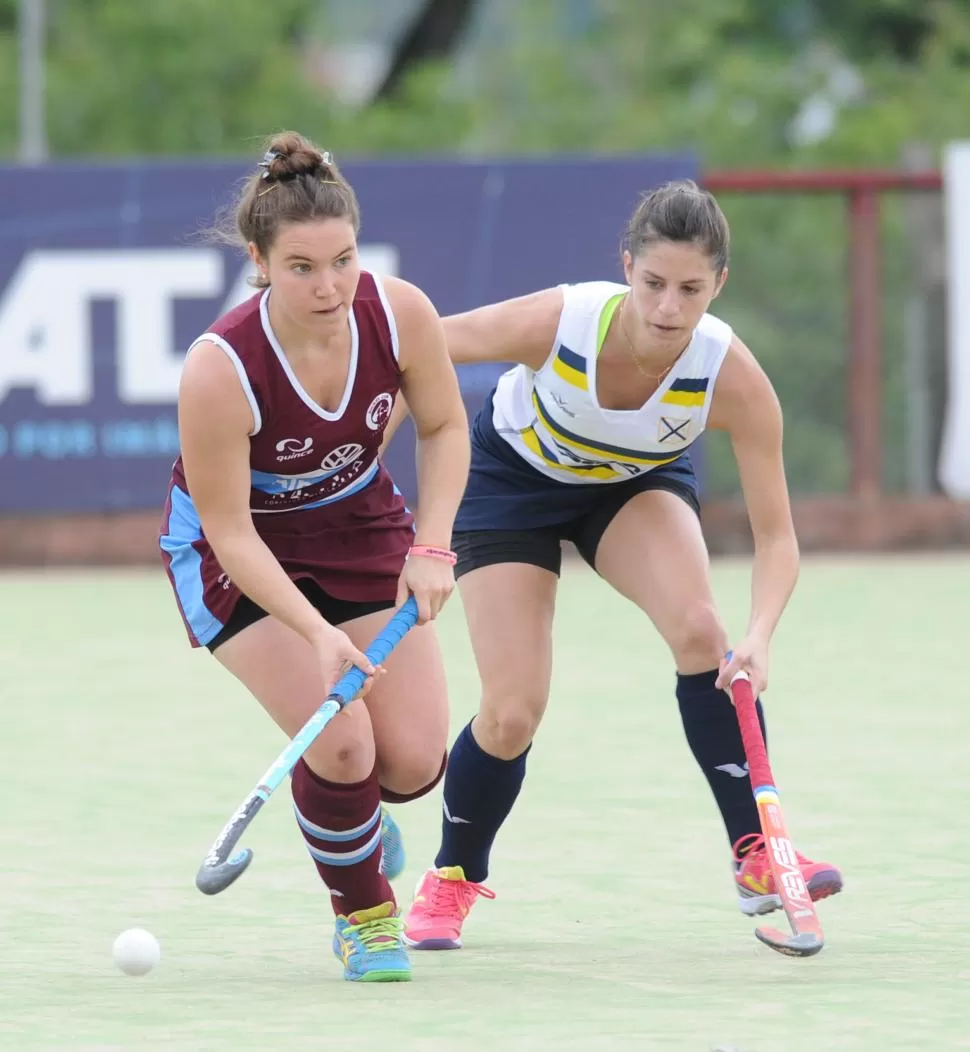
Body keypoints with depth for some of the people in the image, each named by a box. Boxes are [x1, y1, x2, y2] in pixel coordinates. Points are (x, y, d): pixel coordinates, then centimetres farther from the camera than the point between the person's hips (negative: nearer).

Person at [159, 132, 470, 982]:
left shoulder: (399, 314, -23)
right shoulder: (219, 370, -34)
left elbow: (445, 427, -4)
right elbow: (229, 531, -26)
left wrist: (431, 546, -16)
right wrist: (317, 632, -35)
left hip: (361, 528, 4)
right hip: (239, 551, -4)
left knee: (413, 762, -4)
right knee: (340, 743, -18)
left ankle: (349, 813, 35)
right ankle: (365, 917, 12)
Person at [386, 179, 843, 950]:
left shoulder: (732, 378, -32)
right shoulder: (558, 322, -37)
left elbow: (776, 534, -28)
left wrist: (759, 639, -43)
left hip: (639, 482, 1)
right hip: (515, 475, -1)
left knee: (699, 628, -28)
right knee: (512, 714, -7)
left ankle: (757, 855, -18)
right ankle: (452, 880, 21)